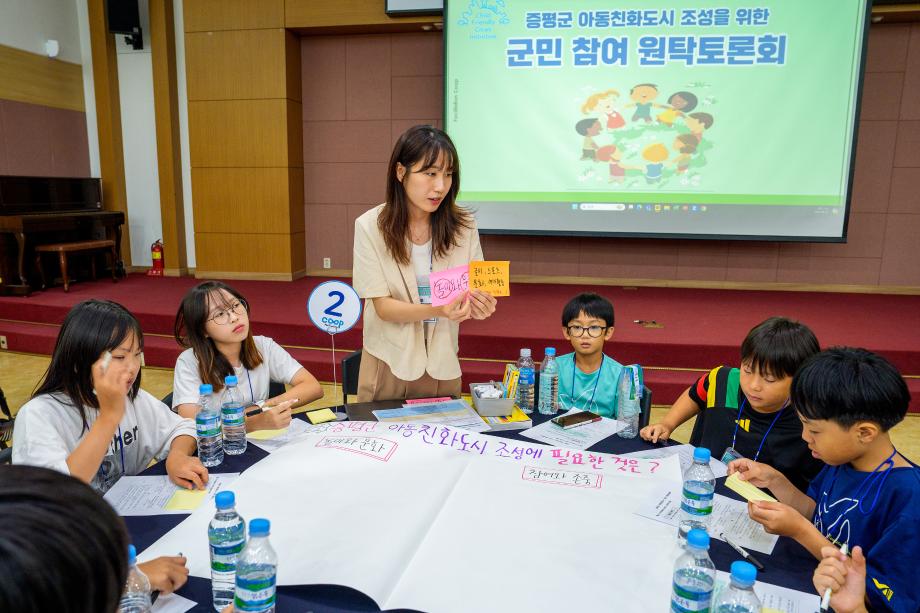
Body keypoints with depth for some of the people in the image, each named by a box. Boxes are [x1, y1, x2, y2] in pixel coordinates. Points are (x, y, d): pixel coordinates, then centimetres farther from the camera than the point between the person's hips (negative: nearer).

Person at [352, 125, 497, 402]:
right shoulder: (370, 226, -14)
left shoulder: (463, 225, -8)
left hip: (442, 364, 2)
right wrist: (436, 310, -32)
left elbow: (473, 294, -4)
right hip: (390, 363, -2)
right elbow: (383, 306, -15)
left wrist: (478, 305, -28)